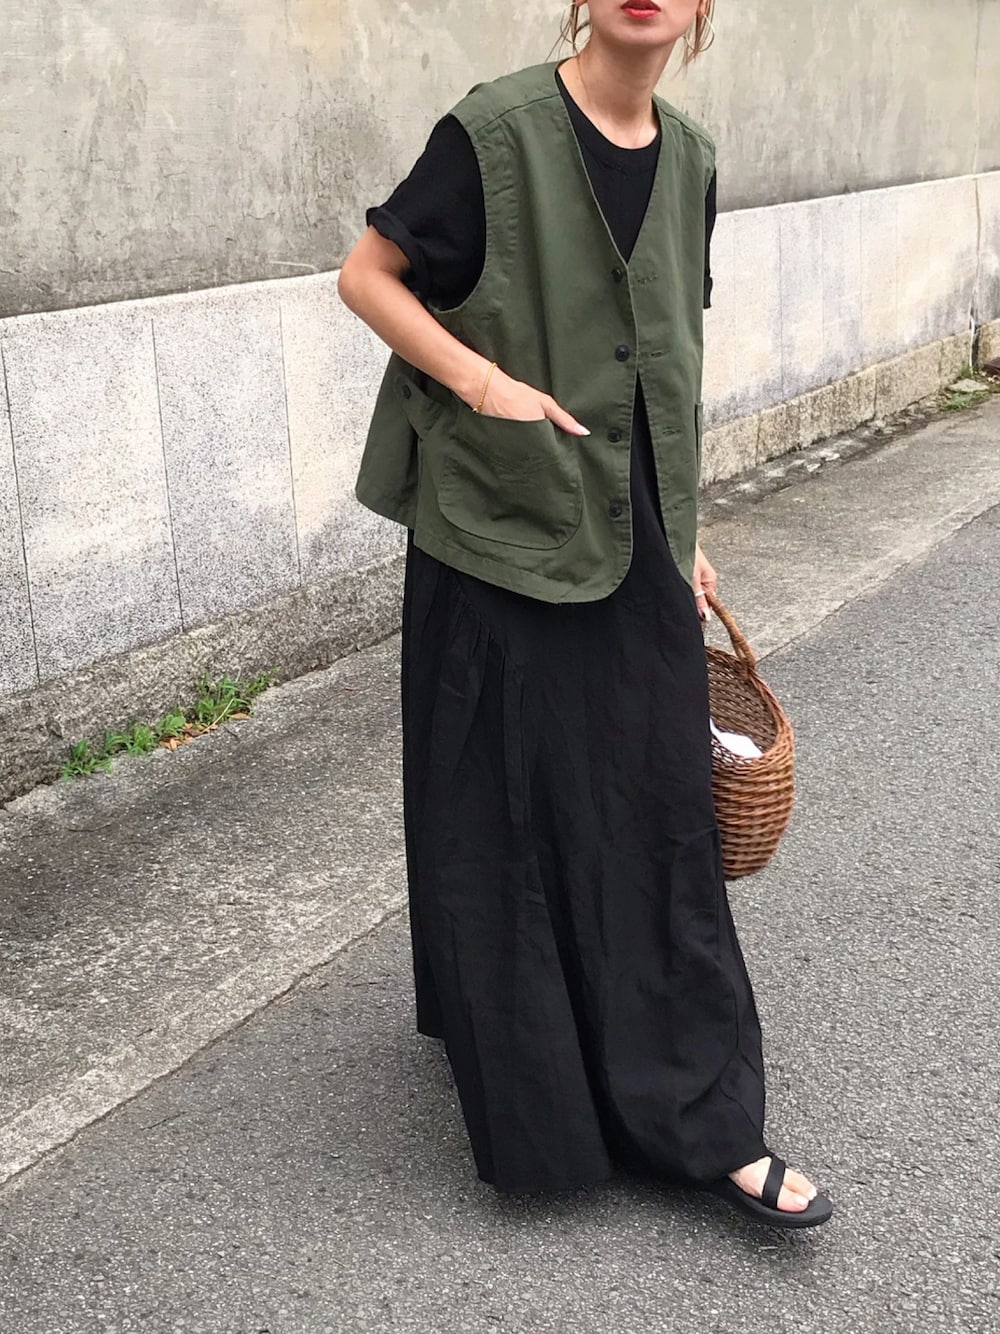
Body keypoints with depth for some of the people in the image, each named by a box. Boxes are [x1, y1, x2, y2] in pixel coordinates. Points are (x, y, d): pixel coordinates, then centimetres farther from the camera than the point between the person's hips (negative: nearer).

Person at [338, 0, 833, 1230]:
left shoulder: (686, 160, 8)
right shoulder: (497, 130, -9)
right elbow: (365, 277, -5)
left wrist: (683, 530, 17)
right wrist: (486, 381, -19)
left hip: (635, 541, 5)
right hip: (504, 530, -5)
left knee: (658, 812, 8)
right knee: (509, 811, 5)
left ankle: (704, 1121, 19)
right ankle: (537, 1109, 25)